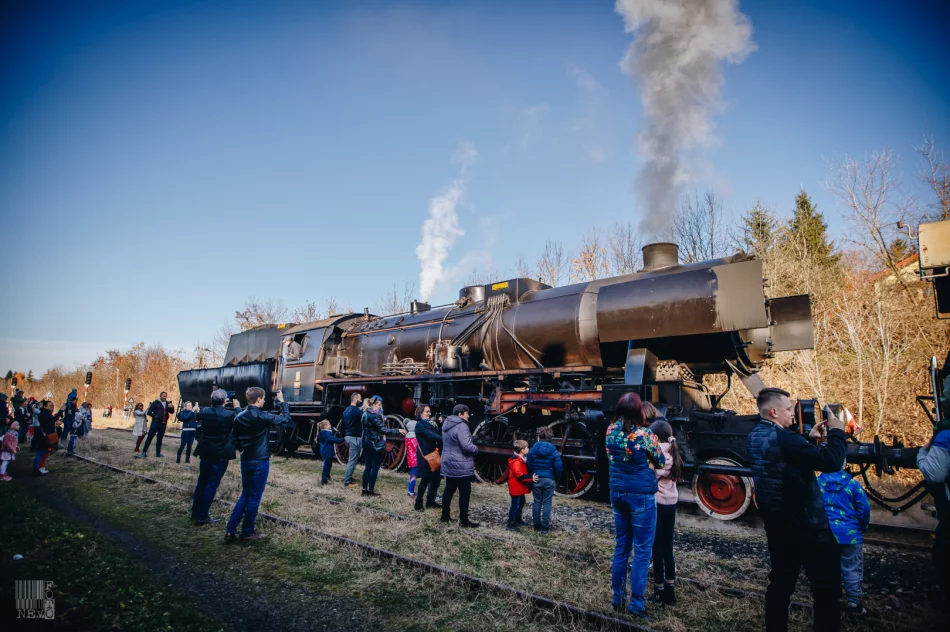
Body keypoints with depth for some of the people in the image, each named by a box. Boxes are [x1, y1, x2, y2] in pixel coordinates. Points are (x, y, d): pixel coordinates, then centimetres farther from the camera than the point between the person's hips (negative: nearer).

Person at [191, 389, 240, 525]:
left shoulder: (204, 411, -3)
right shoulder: (229, 414, -18)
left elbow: (196, 417, 21)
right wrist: (237, 407, 13)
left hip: (205, 453, 6)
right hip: (220, 455, -5)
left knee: (202, 482, 18)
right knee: (212, 484, 2)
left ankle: (195, 512, 29)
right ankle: (202, 516, 6)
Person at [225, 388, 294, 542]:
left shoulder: (239, 417, 4)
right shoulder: (262, 417, -17)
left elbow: (235, 439, 12)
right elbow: (286, 420, -14)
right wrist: (282, 402, -5)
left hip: (245, 460, 7)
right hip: (260, 461, -7)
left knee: (245, 495, 17)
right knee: (254, 497, 4)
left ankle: (230, 530, 11)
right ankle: (247, 532, 12)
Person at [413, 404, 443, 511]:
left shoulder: (431, 423, 16)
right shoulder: (419, 424, -10)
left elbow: (438, 434, 8)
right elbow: (431, 436, -21)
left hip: (433, 453, 8)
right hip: (425, 454, -8)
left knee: (437, 476, 9)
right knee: (426, 478, -3)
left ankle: (430, 501, 22)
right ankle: (418, 504, 9)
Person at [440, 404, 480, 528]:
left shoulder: (447, 424, 10)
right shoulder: (461, 426, -21)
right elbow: (467, 446, -28)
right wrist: (476, 449, -7)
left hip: (448, 464, 9)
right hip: (461, 466, -9)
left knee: (449, 490, 17)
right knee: (464, 492, 0)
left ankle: (445, 516, 26)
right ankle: (464, 520, 5)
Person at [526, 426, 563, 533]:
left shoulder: (533, 450, -4)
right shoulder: (553, 451, -7)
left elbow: (529, 465, 0)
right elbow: (558, 467, -7)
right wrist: (557, 479, 9)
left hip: (536, 479, 2)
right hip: (549, 480, -1)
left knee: (537, 502, 11)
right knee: (547, 503, 5)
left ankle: (536, 525, 19)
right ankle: (545, 526, 8)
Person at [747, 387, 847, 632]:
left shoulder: (754, 437, 6)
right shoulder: (782, 437, -23)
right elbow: (831, 462, -25)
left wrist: (809, 438, 14)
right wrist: (837, 431, -11)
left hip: (776, 524, 9)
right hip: (807, 526, -8)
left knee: (780, 582, 18)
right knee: (826, 588, 6)